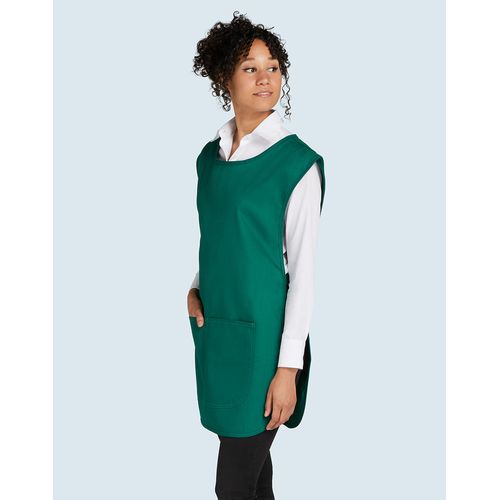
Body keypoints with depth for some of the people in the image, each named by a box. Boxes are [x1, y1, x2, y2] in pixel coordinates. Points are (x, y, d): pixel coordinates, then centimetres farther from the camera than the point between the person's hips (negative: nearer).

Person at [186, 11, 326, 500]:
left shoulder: (296, 161, -10)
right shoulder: (210, 156, 8)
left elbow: (303, 267, -11)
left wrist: (289, 367, -14)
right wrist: (195, 289, 1)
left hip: (261, 332, -6)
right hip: (214, 327, 6)